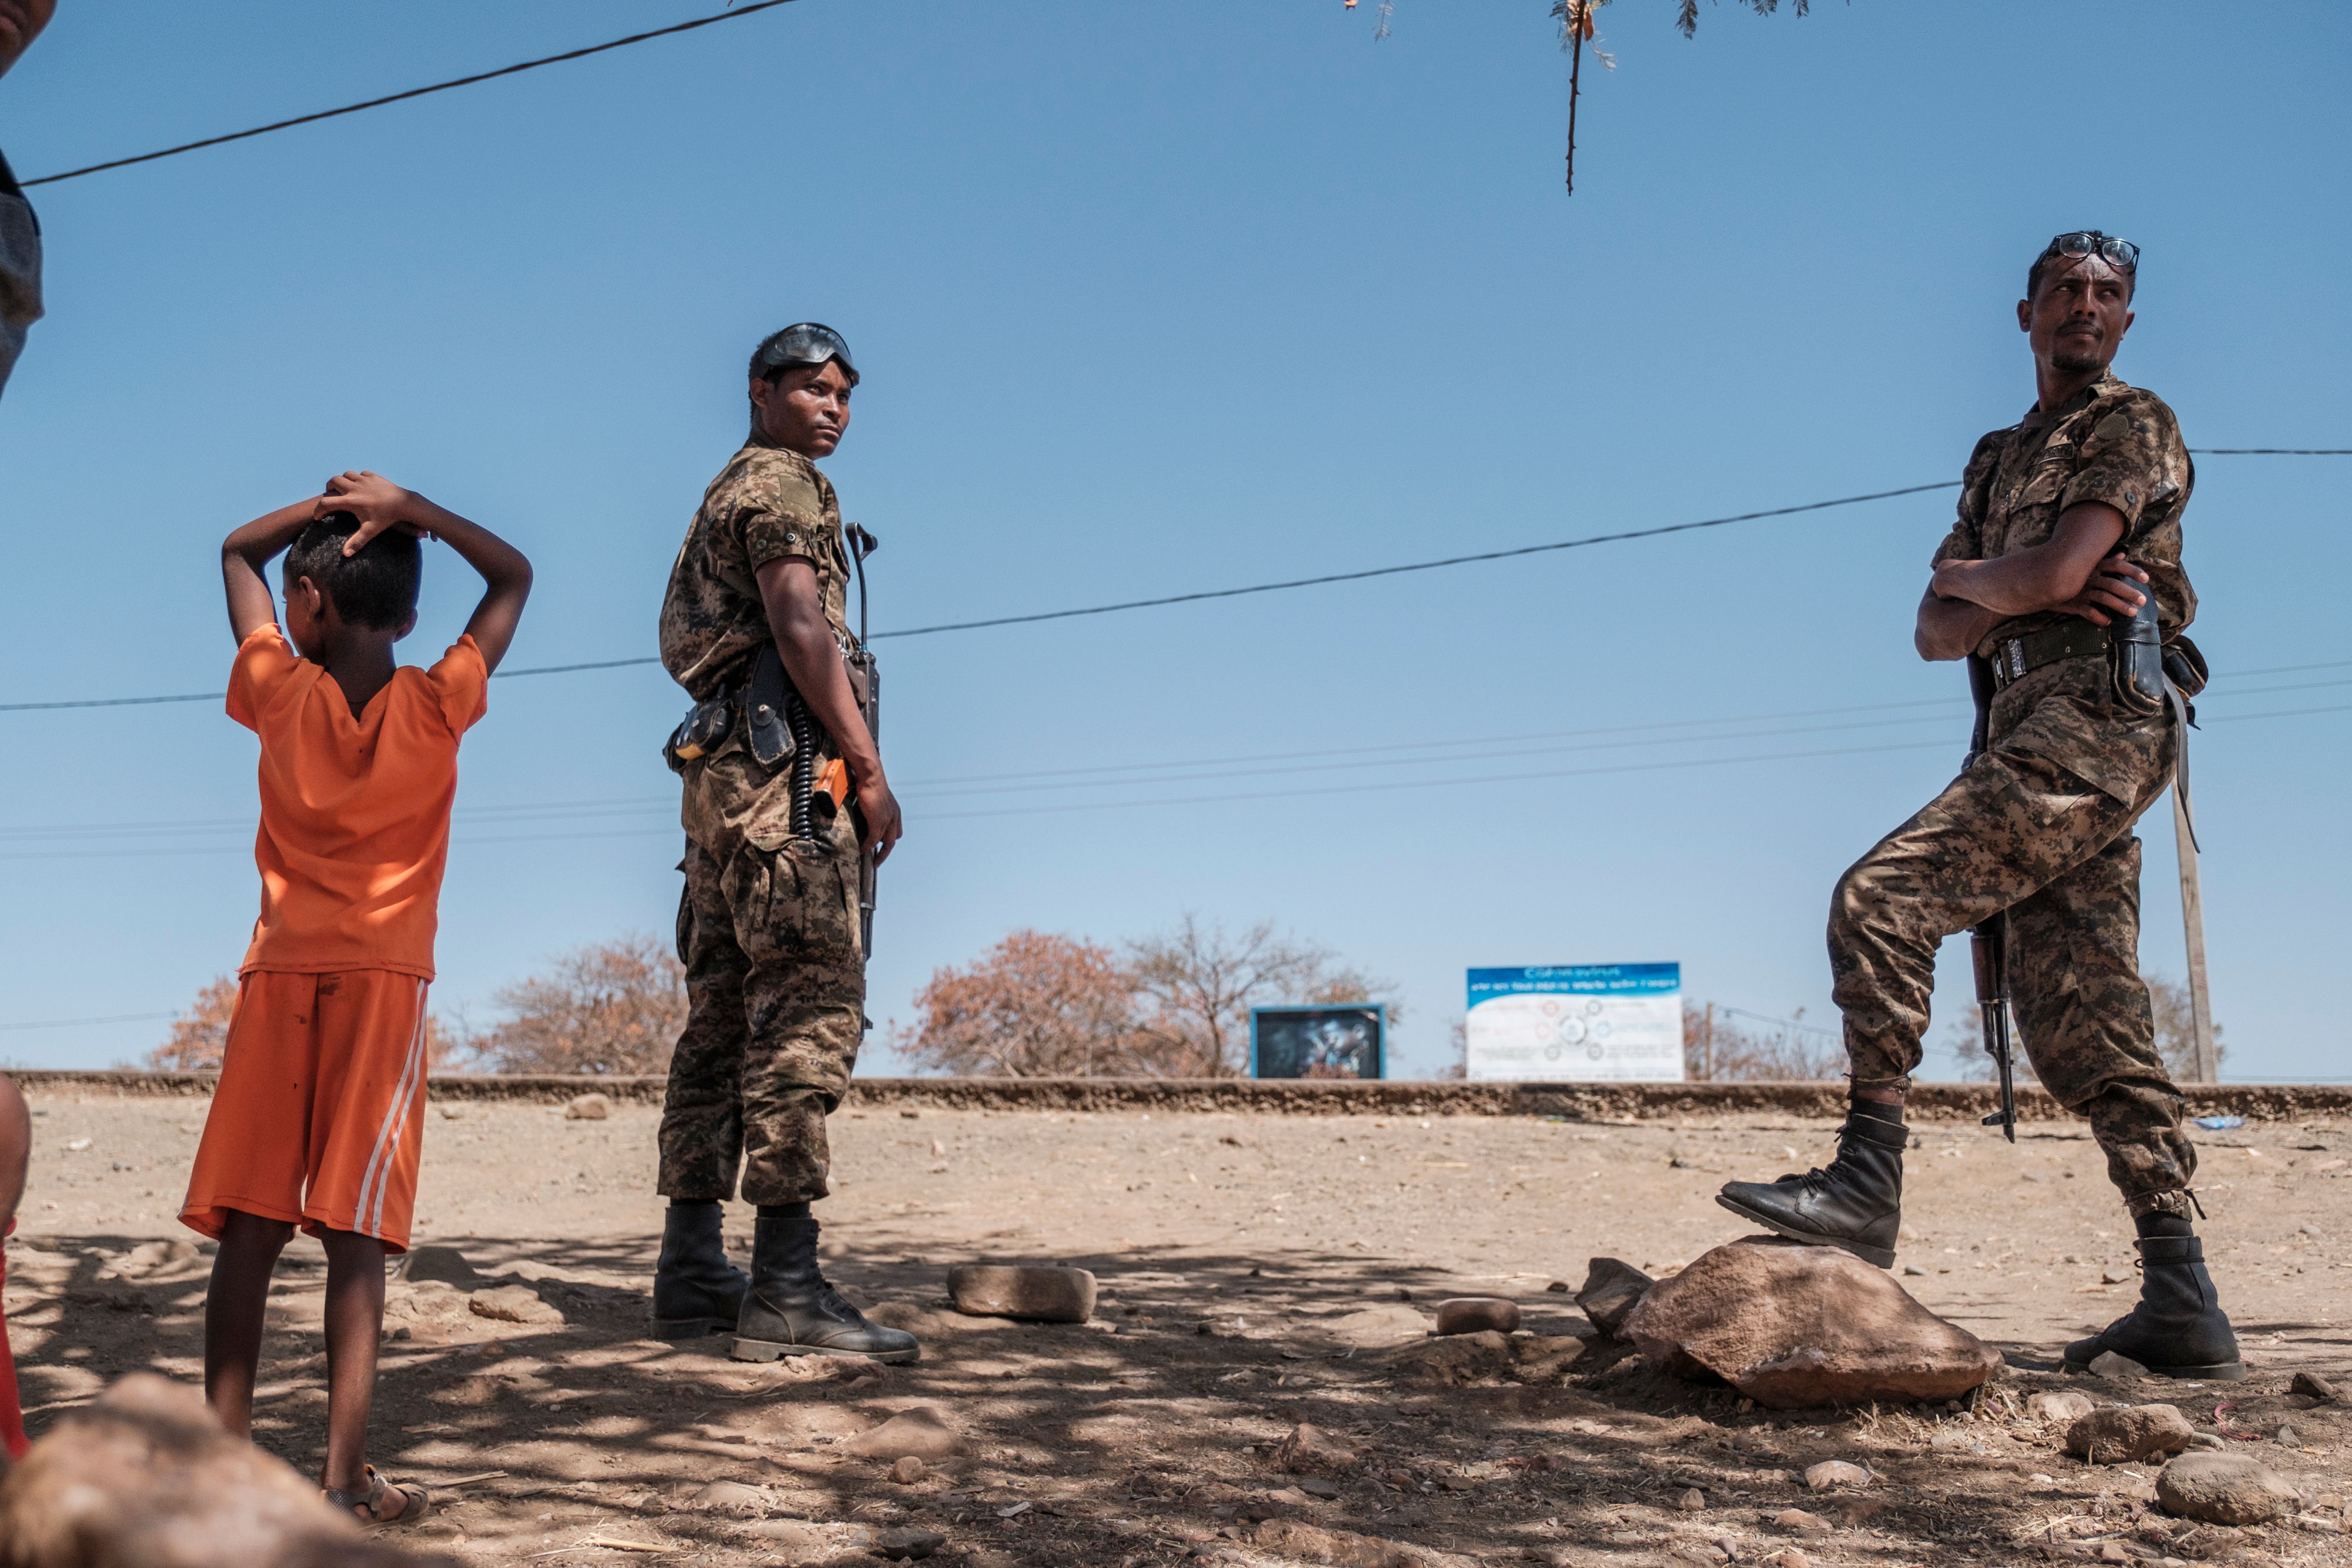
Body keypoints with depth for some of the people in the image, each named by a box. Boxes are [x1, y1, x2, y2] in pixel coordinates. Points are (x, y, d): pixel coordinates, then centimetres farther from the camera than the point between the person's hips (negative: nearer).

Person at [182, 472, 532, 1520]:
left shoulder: (281, 694, 2)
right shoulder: (436, 707, 0)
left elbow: (238, 553, 19)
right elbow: (514, 577, 14)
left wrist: (330, 502, 9)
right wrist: (404, 509, 7)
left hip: (280, 979, 1)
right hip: (387, 983, -1)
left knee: (248, 1234, 4)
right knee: (354, 1240, -3)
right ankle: (345, 1480, -5)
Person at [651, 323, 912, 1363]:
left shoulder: (726, 495, 28)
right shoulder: (780, 481, -2)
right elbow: (800, 625, -15)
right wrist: (868, 767, -16)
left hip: (719, 769, 10)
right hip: (781, 766, -10)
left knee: (725, 1015, 8)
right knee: (810, 1007, -14)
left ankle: (692, 1274, 10)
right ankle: (787, 1289, -17)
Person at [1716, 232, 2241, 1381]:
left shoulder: (2134, 426, 2)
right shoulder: (1999, 460, 26)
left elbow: (2053, 573, -15)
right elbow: (1935, 632, 16)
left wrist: (1968, 575, 7)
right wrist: (2025, 600, -4)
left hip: (2092, 721, -8)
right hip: (2042, 735, 8)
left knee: (1882, 899, -17)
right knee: (2083, 1026, 2)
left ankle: (1868, 1179, -13)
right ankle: (2182, 1307, 3)